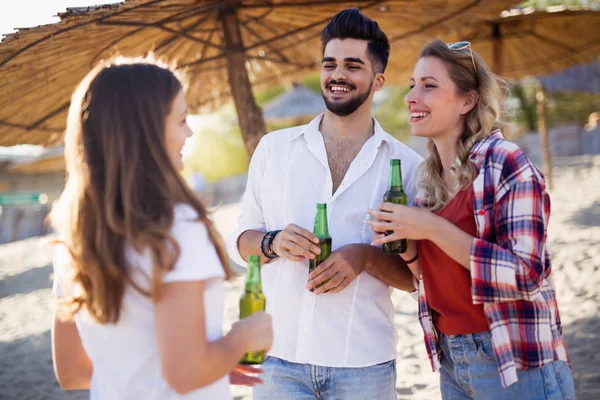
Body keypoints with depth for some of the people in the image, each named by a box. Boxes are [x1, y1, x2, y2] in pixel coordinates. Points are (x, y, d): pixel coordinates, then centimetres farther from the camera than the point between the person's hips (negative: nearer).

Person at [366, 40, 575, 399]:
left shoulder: (504, 163, -14)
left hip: (515, 365, -7)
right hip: (451, 361, 7)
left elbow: (527, 274, -21)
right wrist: (405, 245, -6)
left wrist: (433, 228, -21)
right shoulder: (429, 177, 6)